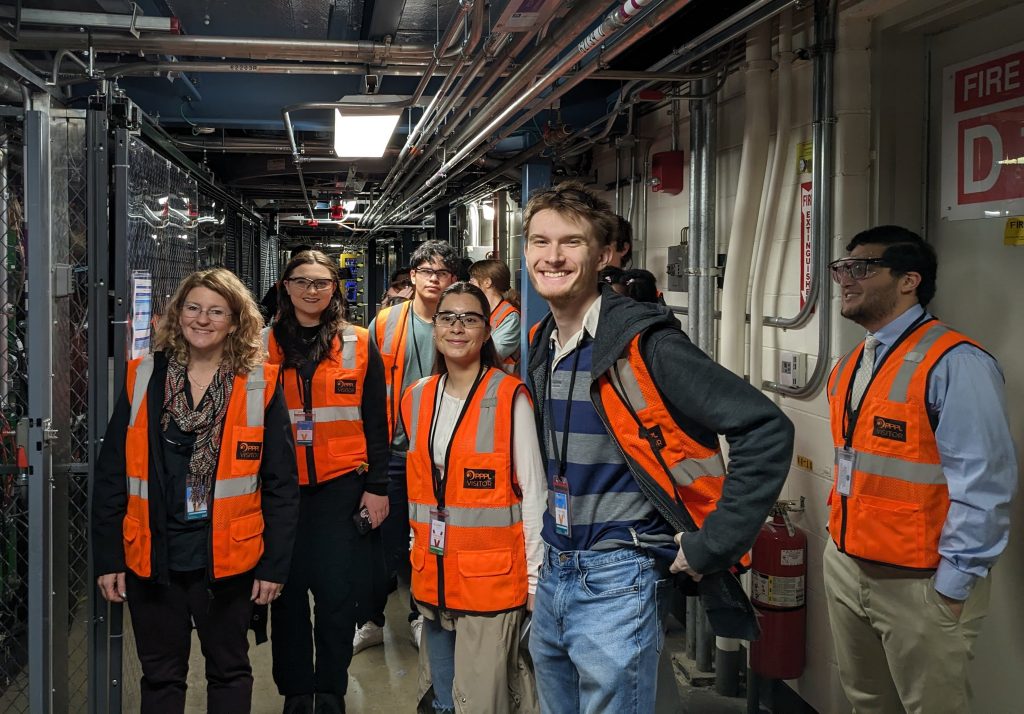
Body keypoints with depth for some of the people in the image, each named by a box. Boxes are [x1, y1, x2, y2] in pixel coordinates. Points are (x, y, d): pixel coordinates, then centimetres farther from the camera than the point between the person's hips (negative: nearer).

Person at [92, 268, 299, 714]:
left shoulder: (260, 385, -5)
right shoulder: (143, 379, 1)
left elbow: (281, 485, -4)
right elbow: (111, 476, 3)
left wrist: (275, 563, -6)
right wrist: (108, 558, 0)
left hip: (227, 559, -2)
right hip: (152, 558, 2)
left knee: (229, 671, 15)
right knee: (160, 676, 15)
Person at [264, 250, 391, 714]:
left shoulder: (359, 345, 4)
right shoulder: (265, 344, 7)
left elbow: (375, 423, 5)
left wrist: (378, 485, 0)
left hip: (340, 486, -1)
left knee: (337, 593, 1)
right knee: (288, 593, 6)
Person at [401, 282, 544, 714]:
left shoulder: (510, 399, -10)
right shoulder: (417, 398, 7)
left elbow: (532, 493, -7)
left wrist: (535, 576, -7)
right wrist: (418, 555, 16)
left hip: (491, 579, -6)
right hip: (432, 579, 6)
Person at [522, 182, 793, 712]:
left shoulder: (642, 343, -17)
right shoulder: (538, 346, 6)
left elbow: (766, 429, -21)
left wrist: (710, 545, -18)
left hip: (616, 582, -7)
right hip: (553, 576, 8)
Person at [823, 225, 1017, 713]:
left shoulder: (954, 364, -19)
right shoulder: (849, 366, 8)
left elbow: (982, 486, -21)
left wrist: (953, 586, -19)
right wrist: (841, 541, 14)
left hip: (919, 584, -8)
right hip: (844, 568, 8)